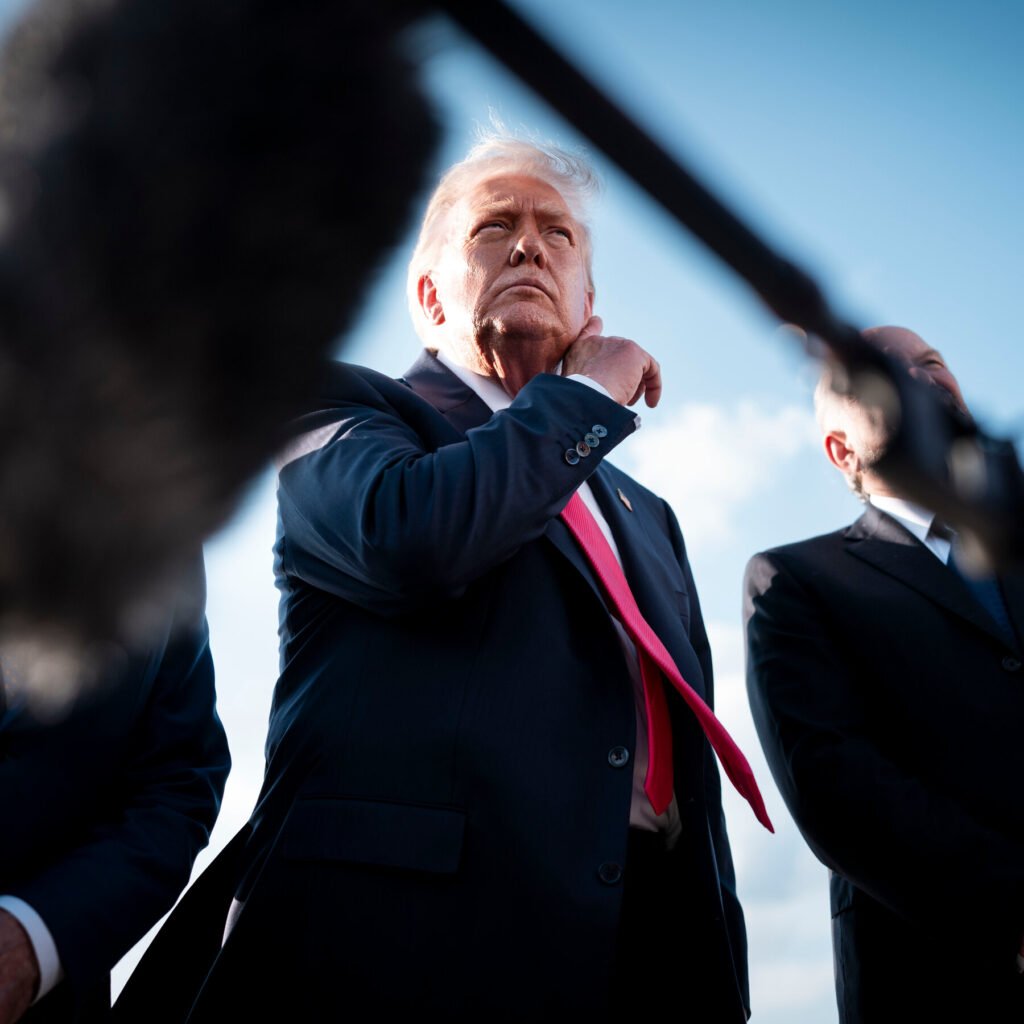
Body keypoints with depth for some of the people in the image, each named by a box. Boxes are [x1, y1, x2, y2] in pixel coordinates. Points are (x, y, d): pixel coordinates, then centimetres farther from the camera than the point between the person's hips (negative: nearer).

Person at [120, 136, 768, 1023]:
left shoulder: (648, 517, 23)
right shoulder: (348, 412, 6)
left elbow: (693, 769, 18)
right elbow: (414, 538, -18)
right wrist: (589, 396, -2)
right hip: (397, 946, -5)